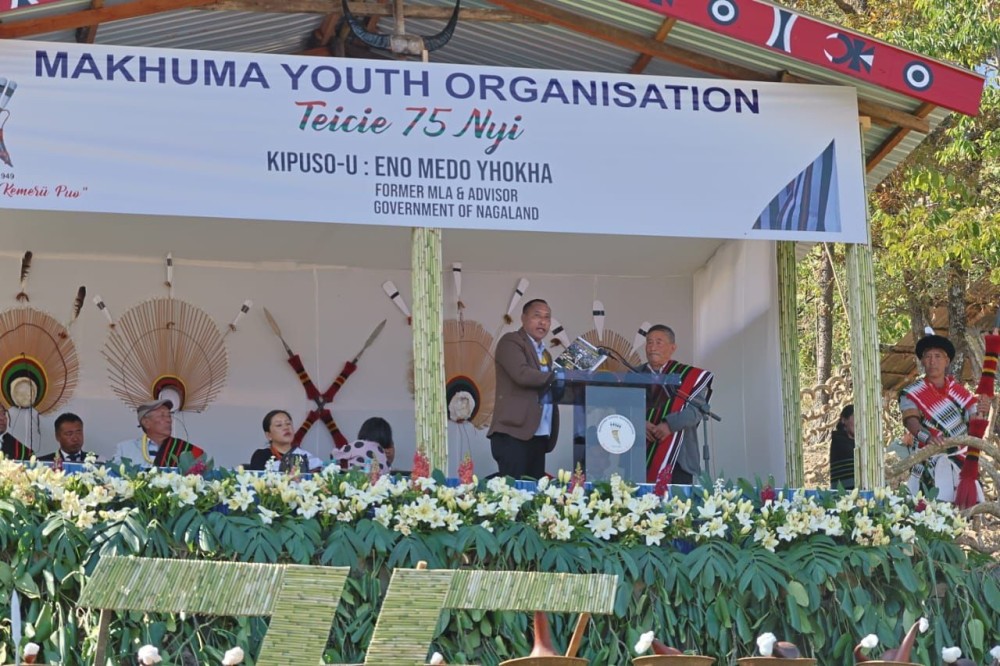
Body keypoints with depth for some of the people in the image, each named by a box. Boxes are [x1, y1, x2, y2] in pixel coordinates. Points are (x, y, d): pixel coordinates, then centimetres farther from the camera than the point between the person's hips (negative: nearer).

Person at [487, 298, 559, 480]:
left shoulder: (544, 353, 23)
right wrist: (556, 376, -14)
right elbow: (522, 374, -19)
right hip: (514, 433, -8)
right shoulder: (511, 342, -3)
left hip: (539, 436, 8)